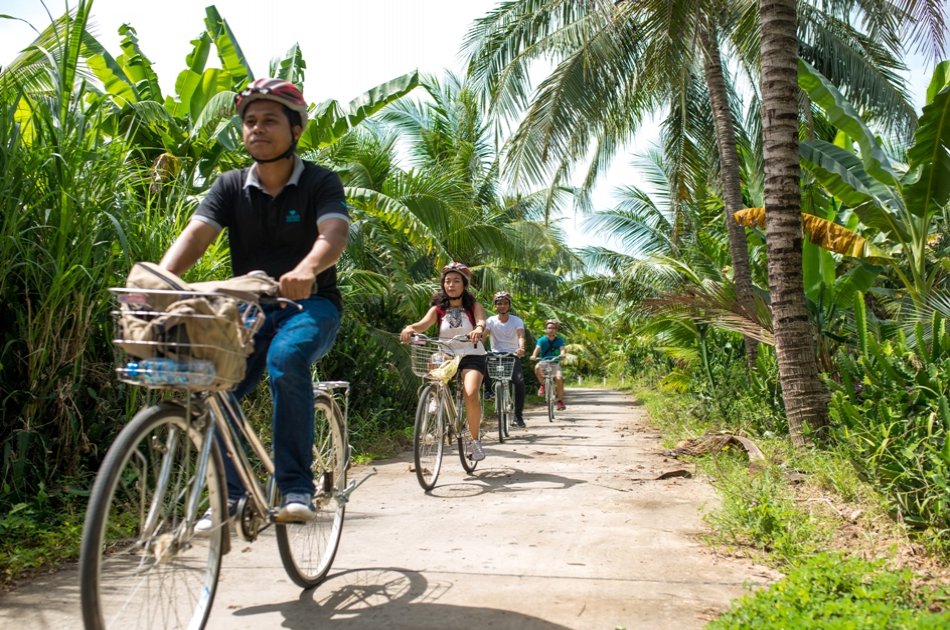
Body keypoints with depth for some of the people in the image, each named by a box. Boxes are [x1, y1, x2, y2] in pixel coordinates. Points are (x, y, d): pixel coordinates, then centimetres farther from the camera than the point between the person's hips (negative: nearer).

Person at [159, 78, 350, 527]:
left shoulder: (320, 182, -7)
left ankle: (297, 489, -24)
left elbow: (334, 233, -26)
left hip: (311, 305, -4)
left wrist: (307, 270, -49)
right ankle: (228, 493, 6)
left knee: (285, 357, -34)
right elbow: (195, 234, -13)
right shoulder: (231, 186, 3)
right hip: (250, 309, 4)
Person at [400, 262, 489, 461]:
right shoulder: (438, 308, 4)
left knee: (471, 394, -24)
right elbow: (424, 323, -15)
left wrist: (479, 329, -44)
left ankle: (475, 440, -8)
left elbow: (481, 321, -19)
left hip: (471, 356, -2)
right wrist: (409, 328, -38)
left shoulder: (473, 306, 2)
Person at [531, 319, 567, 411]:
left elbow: (562, 348, -18)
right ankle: (543, 385, -9)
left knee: (559, 378, -24)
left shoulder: (559, 340, -2)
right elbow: (537, 348, -21)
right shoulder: (542, 340, -5)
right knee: (537, 367, -35)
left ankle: (560, 401, -6)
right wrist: (534, 355, -42)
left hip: (555, 363, 1)